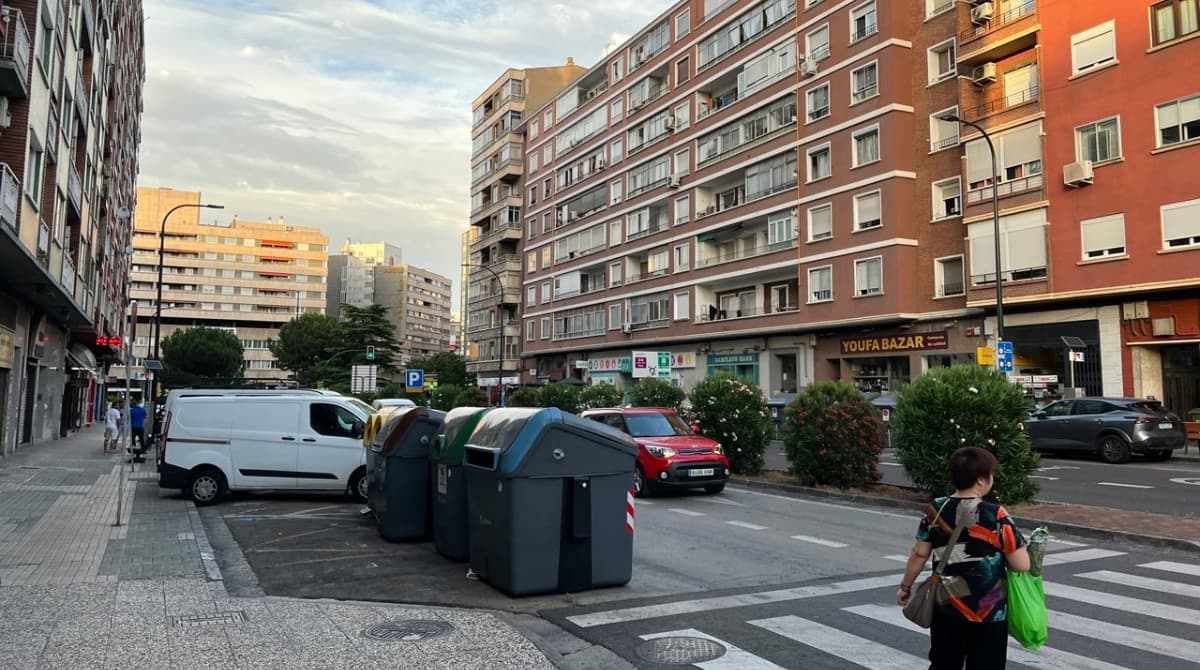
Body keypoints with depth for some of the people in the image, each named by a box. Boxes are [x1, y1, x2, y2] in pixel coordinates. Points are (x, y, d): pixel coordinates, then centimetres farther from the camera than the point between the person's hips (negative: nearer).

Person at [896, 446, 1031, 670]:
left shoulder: (935, 510, -5)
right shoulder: (995, 516, -17)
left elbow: (919, 554, 2)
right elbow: (1022, 565, -15)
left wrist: (905, 586, 15)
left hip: (946, 608, 4)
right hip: (988, 613, -3)